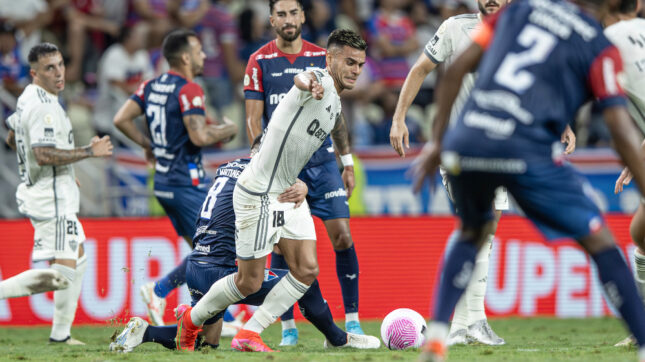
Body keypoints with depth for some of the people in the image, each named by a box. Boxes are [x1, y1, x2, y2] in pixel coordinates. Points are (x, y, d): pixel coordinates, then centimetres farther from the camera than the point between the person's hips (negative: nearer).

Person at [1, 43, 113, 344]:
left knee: (78, 258, 22)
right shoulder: (43, 107, -20)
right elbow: (44, 155, -28)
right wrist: (89, 151, -20)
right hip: (51, 197, -11)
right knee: (61, 274, -18)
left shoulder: (27, 99, 12)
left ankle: (61, 334, 25)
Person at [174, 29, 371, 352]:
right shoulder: (321, 81, -19)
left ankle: (248, 336, 8)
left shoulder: (335, 102, 11)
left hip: (290, 192, 9)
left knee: (307, 270, -2)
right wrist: (309, 83, -70)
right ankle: (190, 320, 23)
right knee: (249, 282, -1)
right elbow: (302, 78, -47)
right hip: (259, 193, -9)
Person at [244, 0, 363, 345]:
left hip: (322, 164, 2)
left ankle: (352, 319, 0)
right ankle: (287, 326, 7)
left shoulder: (321, 58, 8)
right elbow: (253, 120, -1)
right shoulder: (260, 62, 1)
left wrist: (347, 162, 12)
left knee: (342, 236, -7)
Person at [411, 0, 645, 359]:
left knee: (473, 232, 30)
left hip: (465, 141, 4)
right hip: (527, 151, -4)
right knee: (599, 240, 8)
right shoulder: (601, 49, 7)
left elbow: (457, 69, 17)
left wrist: (437, 141, 22)